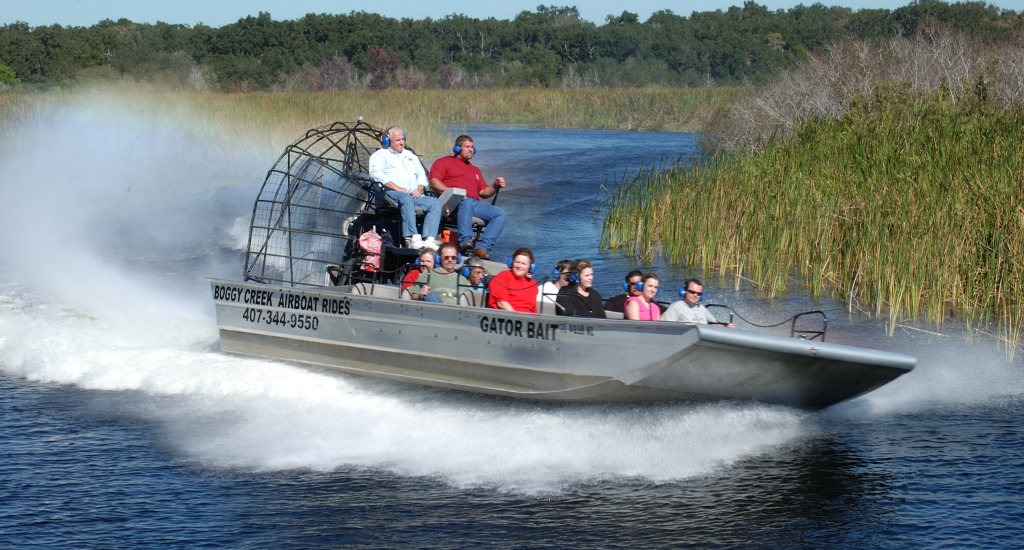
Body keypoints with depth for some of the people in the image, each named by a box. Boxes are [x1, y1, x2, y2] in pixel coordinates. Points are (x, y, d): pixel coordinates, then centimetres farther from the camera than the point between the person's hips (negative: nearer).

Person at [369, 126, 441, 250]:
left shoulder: (410, 156, 32)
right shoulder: (380, 155, 12)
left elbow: (421, 174, 26)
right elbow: (376, 173, -6)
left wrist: (419, 189, 2)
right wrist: (397, 188, -17)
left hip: (415, 194, 6)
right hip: (392, 193, -6)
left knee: (435, 203, -21)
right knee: (406, 199, -40)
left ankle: (428, 239, -34)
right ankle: (412, 238, -50)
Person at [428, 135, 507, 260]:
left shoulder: (475, 170, 36)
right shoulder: (444, 162, 18)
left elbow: (484, 192, 30)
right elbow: (434, 183, 1)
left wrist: (495, 186, 9)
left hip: (475, 204, 6)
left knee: (501, 214, -16)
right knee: (467, 202, -41)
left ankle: (481, 247, -30)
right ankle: (465, 242, -52)